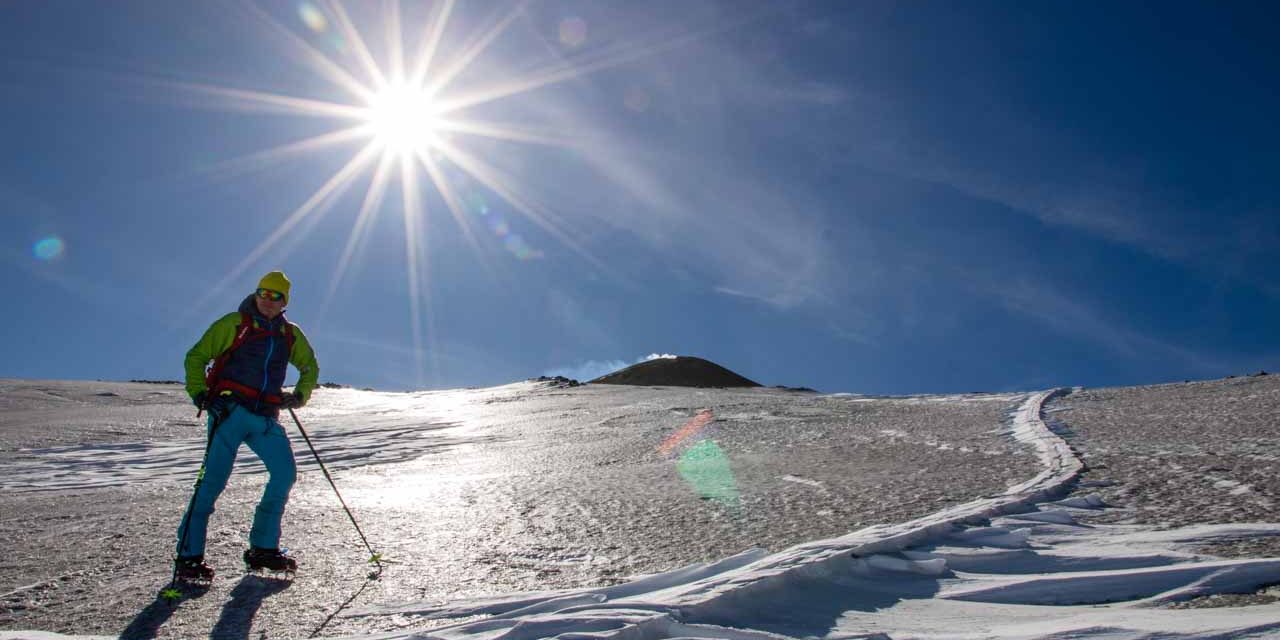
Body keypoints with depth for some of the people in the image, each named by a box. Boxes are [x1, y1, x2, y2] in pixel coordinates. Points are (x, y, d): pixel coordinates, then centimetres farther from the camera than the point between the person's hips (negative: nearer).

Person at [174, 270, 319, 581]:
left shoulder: (290, 335, 14)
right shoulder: (233, 323, 3)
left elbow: (310, 366, 29)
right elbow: (196, 357, 5)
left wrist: (300, 395, 13)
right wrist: (198, 392, -8)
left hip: (266, 417, 5)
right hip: (230, 410, -5)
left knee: (285, 473, -3)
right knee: (214, 478, -11)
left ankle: (263, 548, 9)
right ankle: (188, 555, -5)